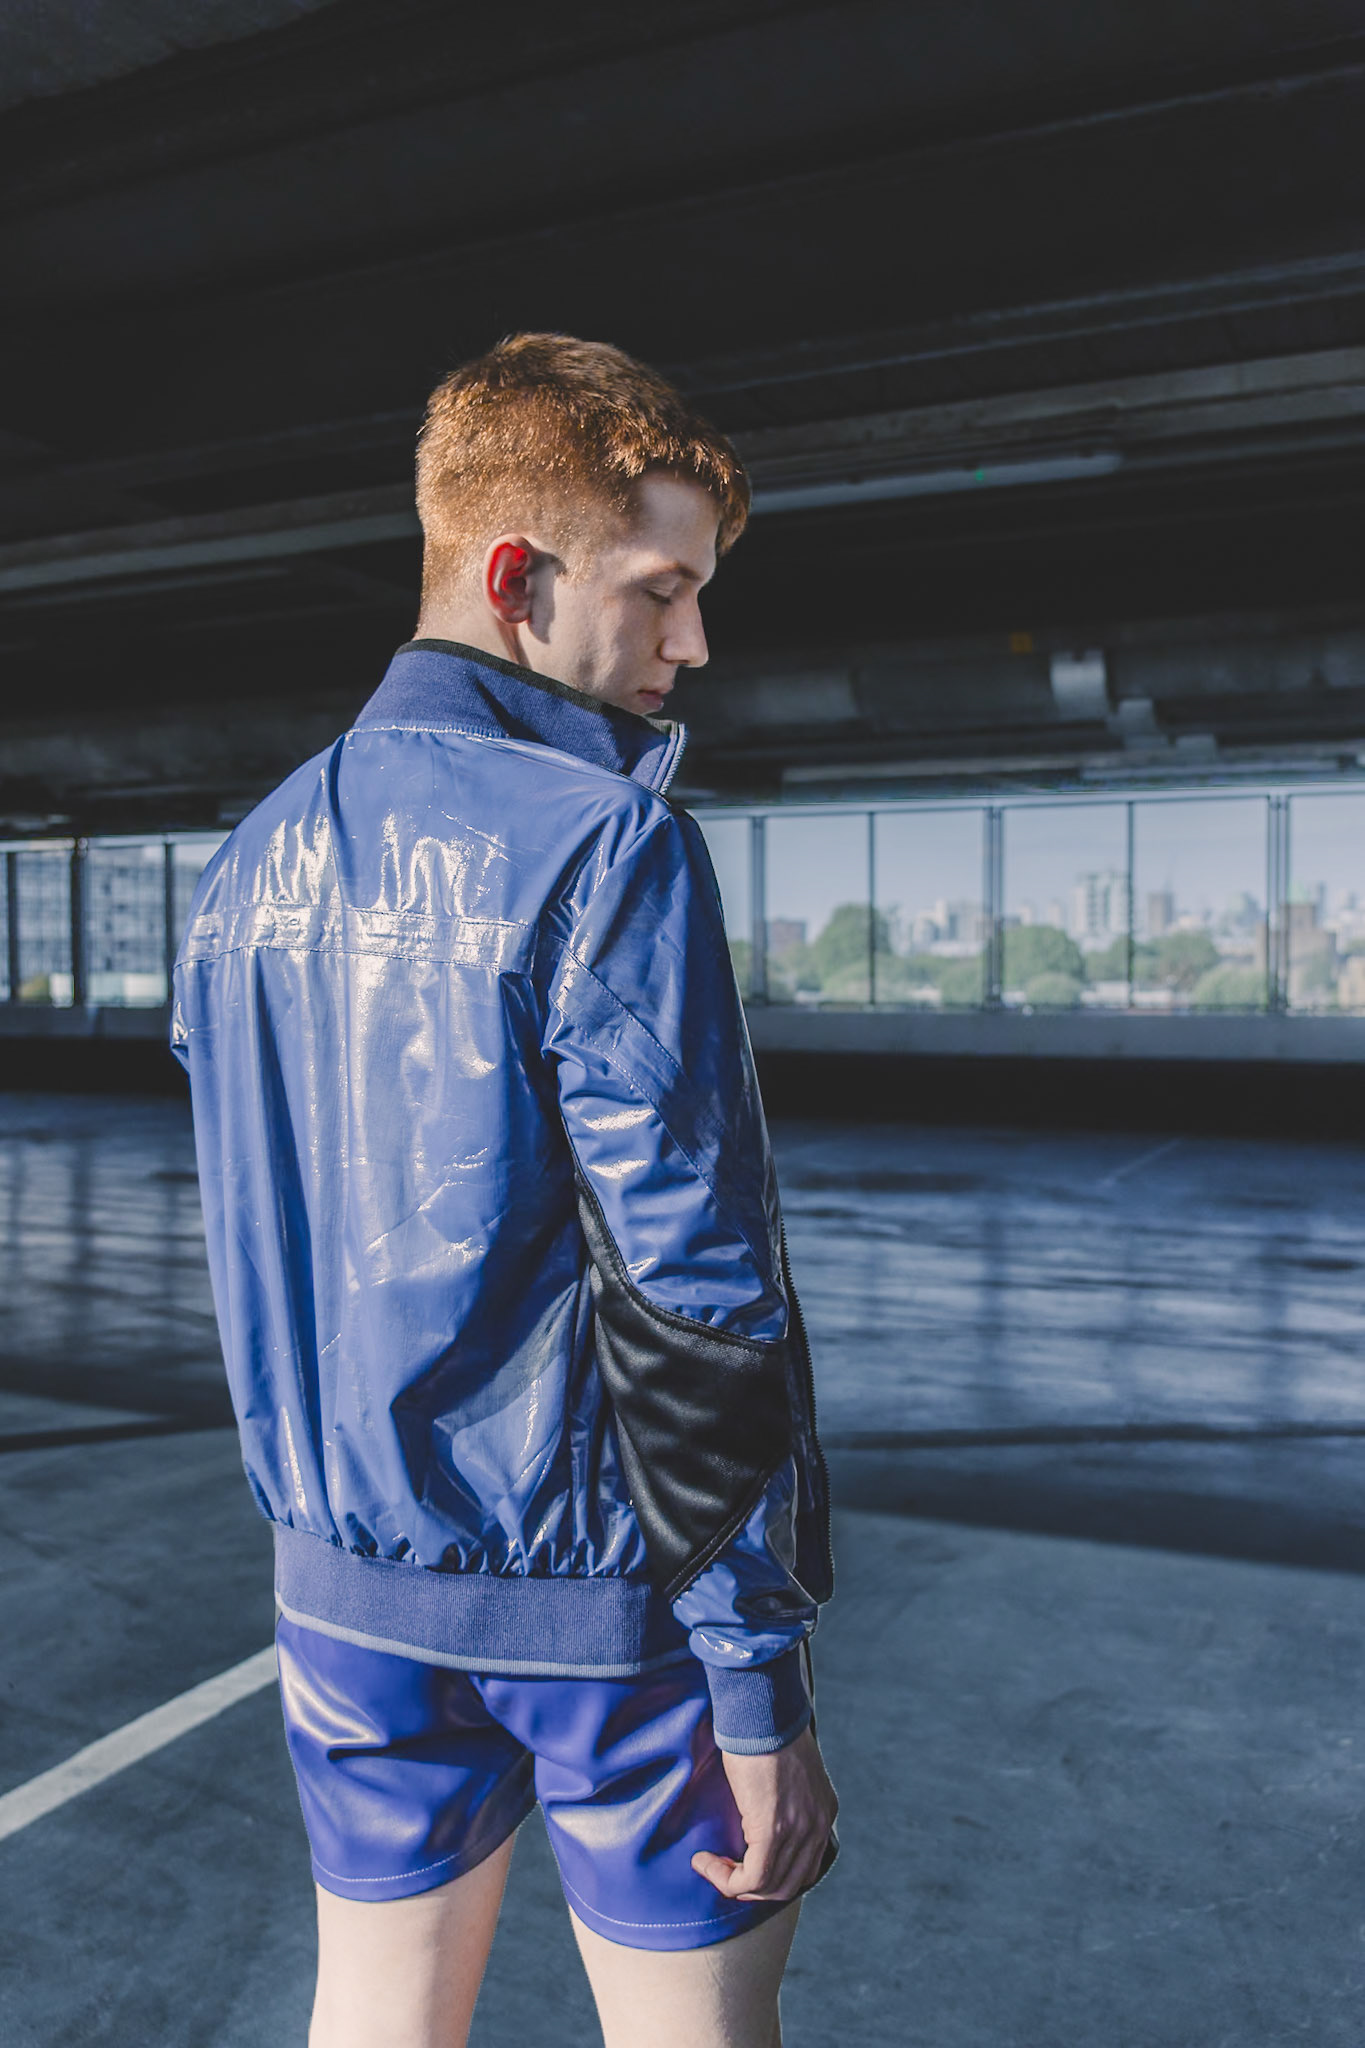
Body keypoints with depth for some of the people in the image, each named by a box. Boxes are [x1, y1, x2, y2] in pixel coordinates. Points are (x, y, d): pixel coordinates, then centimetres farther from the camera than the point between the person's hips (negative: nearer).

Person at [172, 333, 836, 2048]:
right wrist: (761, 1680, -13)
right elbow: (694, 1293, -20)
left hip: (350, 1581, 7)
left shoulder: (251, 864, 5)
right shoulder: (604, 845, -18)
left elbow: (252, 1249, 11)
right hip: (609, 1588, -6)